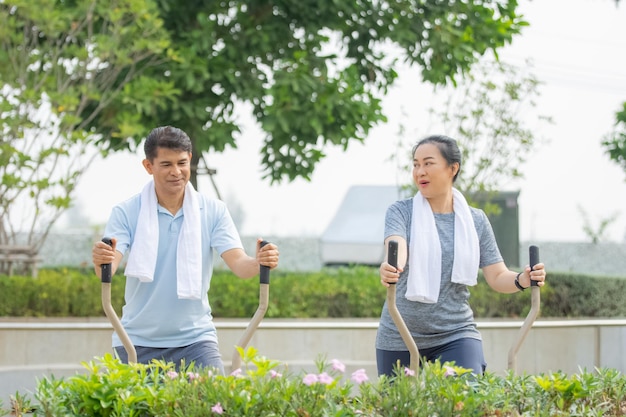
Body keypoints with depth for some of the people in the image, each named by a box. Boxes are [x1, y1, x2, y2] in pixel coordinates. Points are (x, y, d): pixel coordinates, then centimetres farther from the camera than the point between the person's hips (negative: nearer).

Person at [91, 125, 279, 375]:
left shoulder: (213, 211, -1)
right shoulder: (126, 213, -5)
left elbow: (238, 263, -11)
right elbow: (109, 268, -17)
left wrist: (259, 263, -34)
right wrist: (101, 262, -41)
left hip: (195, 338, 0)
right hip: (137, 342, 0)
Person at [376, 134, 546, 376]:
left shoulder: (475, 220, 6)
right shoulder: (401, 212, 0)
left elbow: (497, 277, 4)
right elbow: (396, 247, -20)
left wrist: (523, 280, -18)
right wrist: (390, 267, -44)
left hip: (455, 335, 0)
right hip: (399, 338, 0)